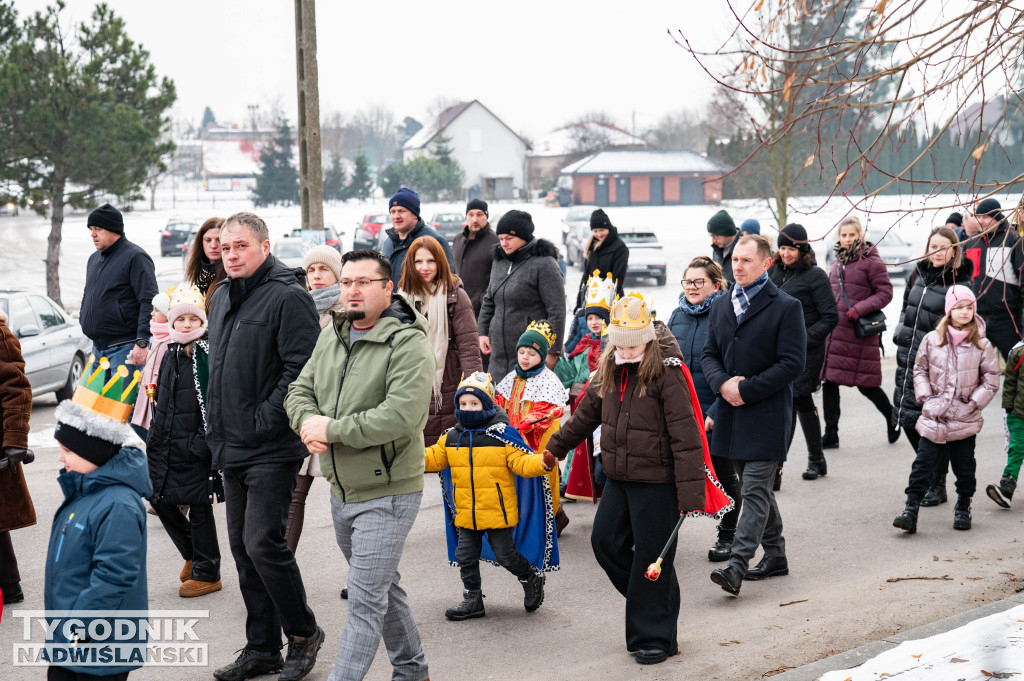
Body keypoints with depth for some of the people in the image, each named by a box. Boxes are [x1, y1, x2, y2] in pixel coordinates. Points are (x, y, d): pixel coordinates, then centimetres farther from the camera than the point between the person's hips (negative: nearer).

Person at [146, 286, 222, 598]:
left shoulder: (210, 353, -10)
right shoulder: (171, 354, 12)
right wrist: (155, 436, 19)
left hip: (196, 443, -7)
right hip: (167, 443, 7)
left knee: (199, 505, 0)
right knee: (159, 498, 10)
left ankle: (206, 572, 13)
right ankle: (192, 553, 31)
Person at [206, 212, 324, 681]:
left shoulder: (287, 298, -12)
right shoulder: (221, 298, 14)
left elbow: (302, 370, -18)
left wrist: (265, 420, -19)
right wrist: (218, 427, 16)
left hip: (272, 449, -9)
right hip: (232, 448, 9)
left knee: (263, 544, -11)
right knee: (243, 547, 11)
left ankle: (303, 633, 10)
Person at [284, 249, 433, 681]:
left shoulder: (407, 343, -18)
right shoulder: (331, 337, 7)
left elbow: (402, 415, -28)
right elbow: (300, 390, 10)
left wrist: (332, 429, -22)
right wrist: (308, 422, -14)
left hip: (387, 492, -8)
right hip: (341, 490, 8)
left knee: (365, 598, -8)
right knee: (384, 584, 21)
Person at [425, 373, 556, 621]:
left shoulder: (503, 434, -10)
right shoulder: (451, 438, 4)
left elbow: (521, 462, -13)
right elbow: (433, 458, 11)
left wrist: (541, 463, -32)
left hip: (498, 511, -5)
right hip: (466, 514, 5)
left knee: (505, 554, 3)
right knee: (466, 555, 9)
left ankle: (531, 579, 29)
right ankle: (472, 599, 21)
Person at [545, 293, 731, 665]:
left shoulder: (667, 375, -17)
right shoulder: (609, 372, 7)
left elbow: (685, 436, -19)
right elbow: (586, 414, 22)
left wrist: (691, 492, -22)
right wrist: (554, 448, 30)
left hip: (657, 481, -8)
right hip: (619, 478, 8)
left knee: (651, 556, 0)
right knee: (605, 541, 9)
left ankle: (654, 636, 14)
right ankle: (650, 601, 27)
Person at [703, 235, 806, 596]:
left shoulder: (786, 307, -7)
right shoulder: (722, 306, 13)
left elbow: (792, 363, -13)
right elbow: (709, 354, 13)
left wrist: (746, 391, -16)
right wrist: (722, 384, -8)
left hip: (766, 414, -7)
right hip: (732, 413, 7)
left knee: (755, 490, -9)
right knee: (756, 487, 15)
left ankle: (738, 565, -14)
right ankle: (775, 556, 27)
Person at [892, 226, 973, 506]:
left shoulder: (959, 284, -9)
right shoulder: (919, 274, 10)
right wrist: (900, 335, 15)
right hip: (908, 357, 7)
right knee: (907, 419, 9)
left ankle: (936, 485, 8)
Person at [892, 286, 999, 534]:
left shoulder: (982, 345, -1)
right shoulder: (932, 340, 1)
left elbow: (991, 380, 4)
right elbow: (919, 369, 11)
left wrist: (974, 402, -5)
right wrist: (925, 396, 0)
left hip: (965, 418, 0)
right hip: (933, 416, 0)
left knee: (964, 465, 10)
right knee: (923, 462, -5)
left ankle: (963, 508, 28)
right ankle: (911, 509, -6)